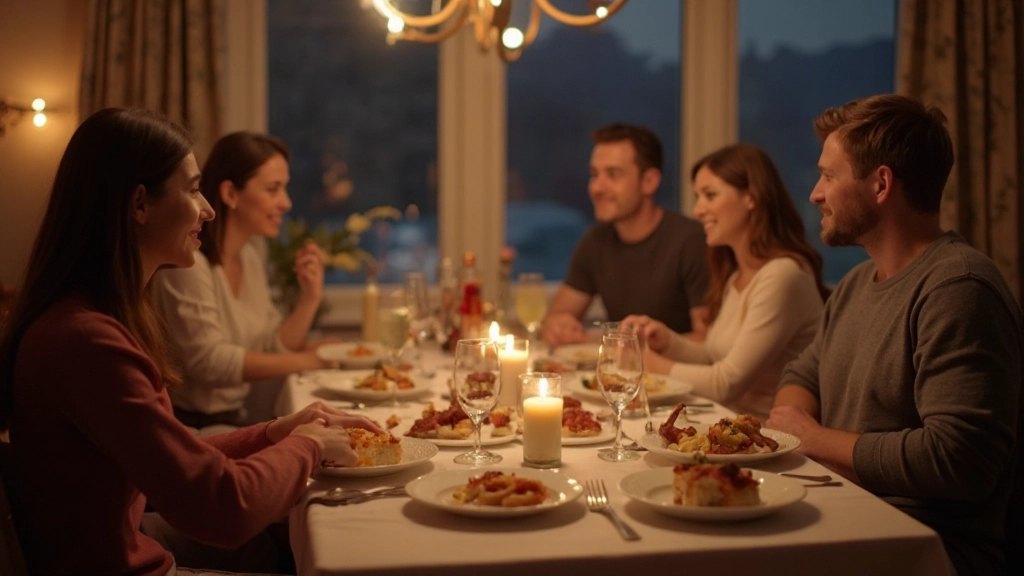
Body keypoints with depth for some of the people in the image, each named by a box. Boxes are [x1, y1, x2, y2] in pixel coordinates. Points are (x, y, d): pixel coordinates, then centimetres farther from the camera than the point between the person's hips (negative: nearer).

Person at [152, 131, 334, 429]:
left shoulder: (249, 256, 9)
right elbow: (207, 361, -22)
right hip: (190, 425, -8)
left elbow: (273, 348, 9)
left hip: (233, 418, 8)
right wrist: (305, 361, -15)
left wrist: (310, 297, -8)